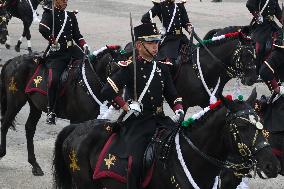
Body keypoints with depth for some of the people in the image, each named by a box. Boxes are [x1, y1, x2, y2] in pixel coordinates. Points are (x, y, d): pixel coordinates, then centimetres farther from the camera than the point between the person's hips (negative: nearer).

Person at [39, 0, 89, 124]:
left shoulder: (71, 15, 20)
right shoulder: (49, 13, 2)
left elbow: (77, 35, 19)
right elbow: (43, 28, -17)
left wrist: (84, 45, 2)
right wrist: (53, 41, -18)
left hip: (71, 49, 5)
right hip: (56, 53, -5)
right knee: (54, 79, -23)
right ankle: (51, 111, -14)